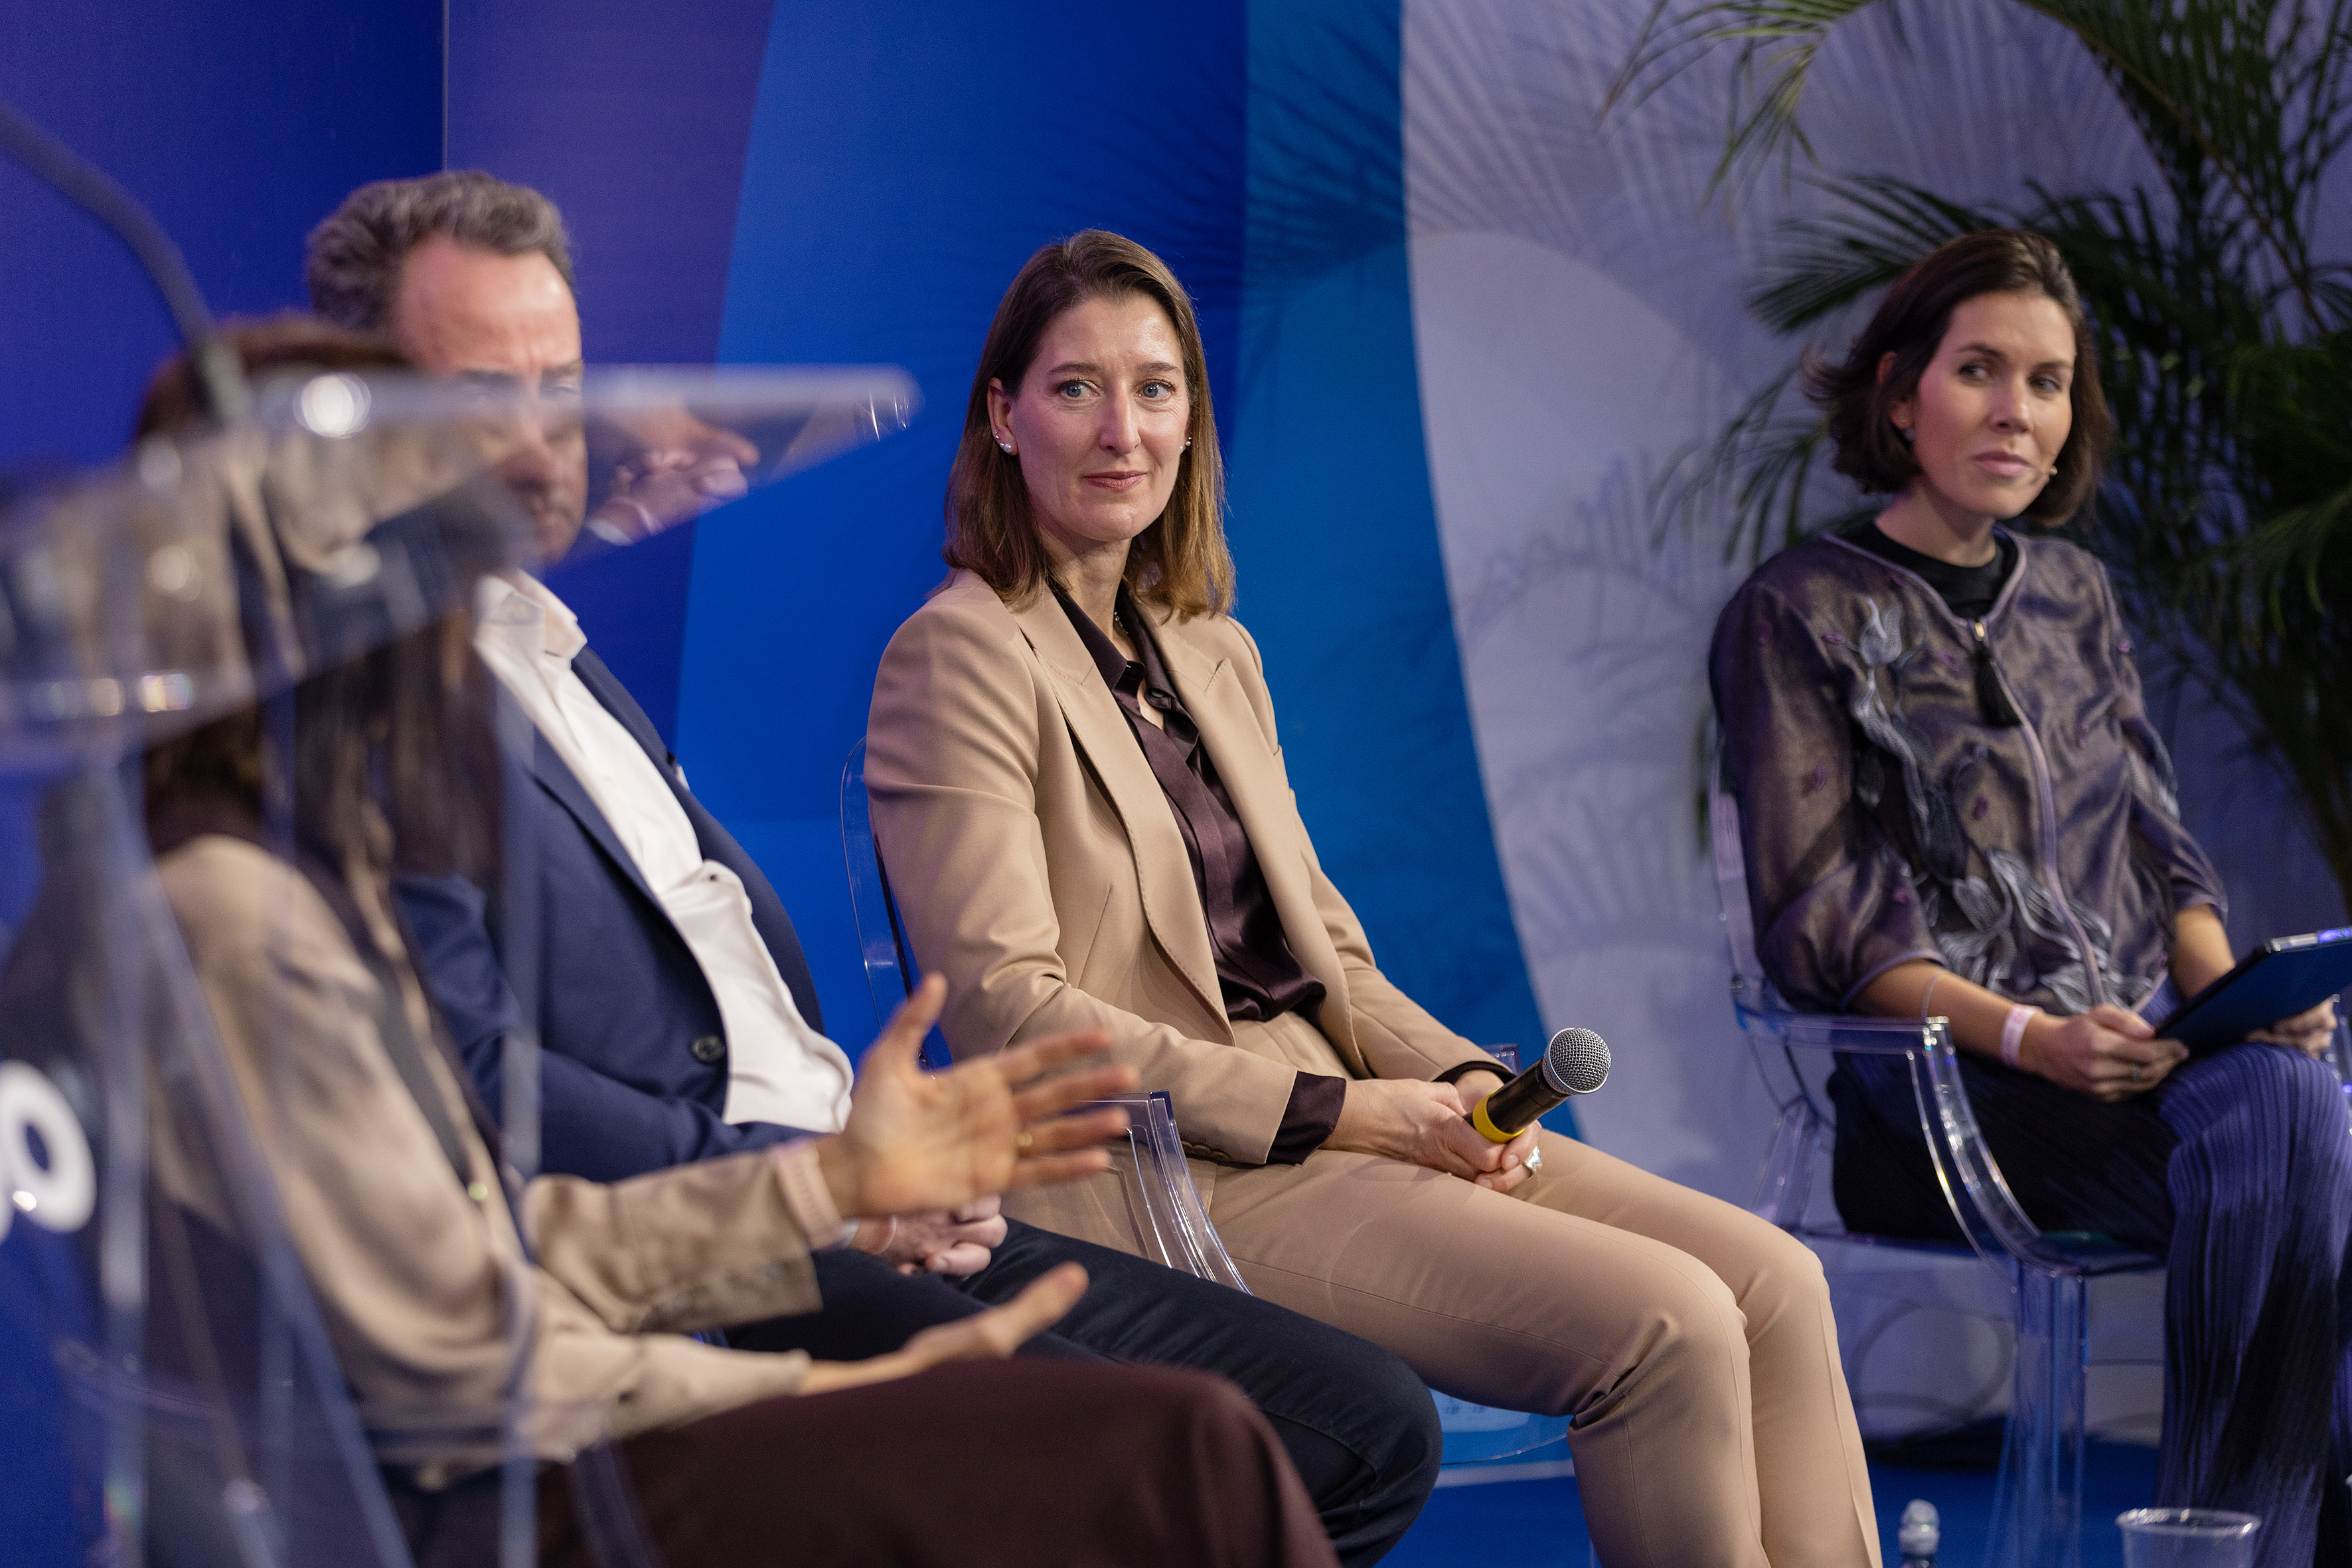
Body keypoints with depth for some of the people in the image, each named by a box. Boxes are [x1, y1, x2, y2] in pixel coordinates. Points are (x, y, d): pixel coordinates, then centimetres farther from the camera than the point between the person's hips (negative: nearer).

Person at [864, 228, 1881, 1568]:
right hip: (1161, 1179, -8)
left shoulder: (1215, 653, 20)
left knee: (1773, 1283, -11)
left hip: (1337, 1115, 8)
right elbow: (1009, 1009, -14)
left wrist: (1459, 1080, -2)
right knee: (1665, 1323, -23)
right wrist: (1336, 1109, -16)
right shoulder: (961, 658, -6)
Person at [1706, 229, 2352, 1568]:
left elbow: (2161, 853, 20)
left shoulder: (2073, 594, 21)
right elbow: (1823, 931, -5)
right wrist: (2026, 1037, -20)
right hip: (1939, 1087, -5)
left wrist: (2231, 992, -3)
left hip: (2144, 1045, 6)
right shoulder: (1800, 617, 2)